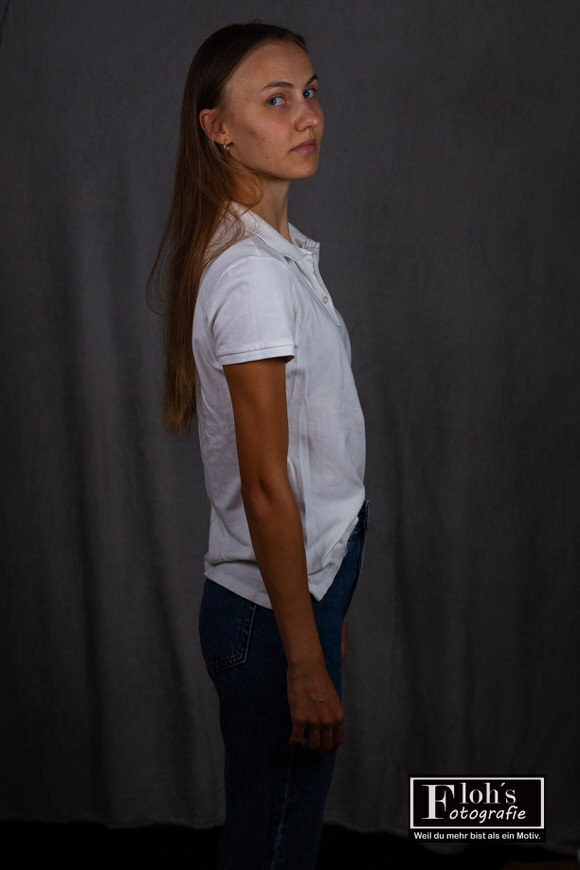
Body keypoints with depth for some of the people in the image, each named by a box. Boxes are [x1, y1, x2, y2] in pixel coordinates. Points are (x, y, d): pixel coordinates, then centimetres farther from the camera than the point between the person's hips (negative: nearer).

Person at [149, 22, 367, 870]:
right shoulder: (253, 275, -22)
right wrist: (307, 663, -18)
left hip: (304, 583, 9)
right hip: (271, 609, -9)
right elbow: (265, 487, -22)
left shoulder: (277, 250, 8)